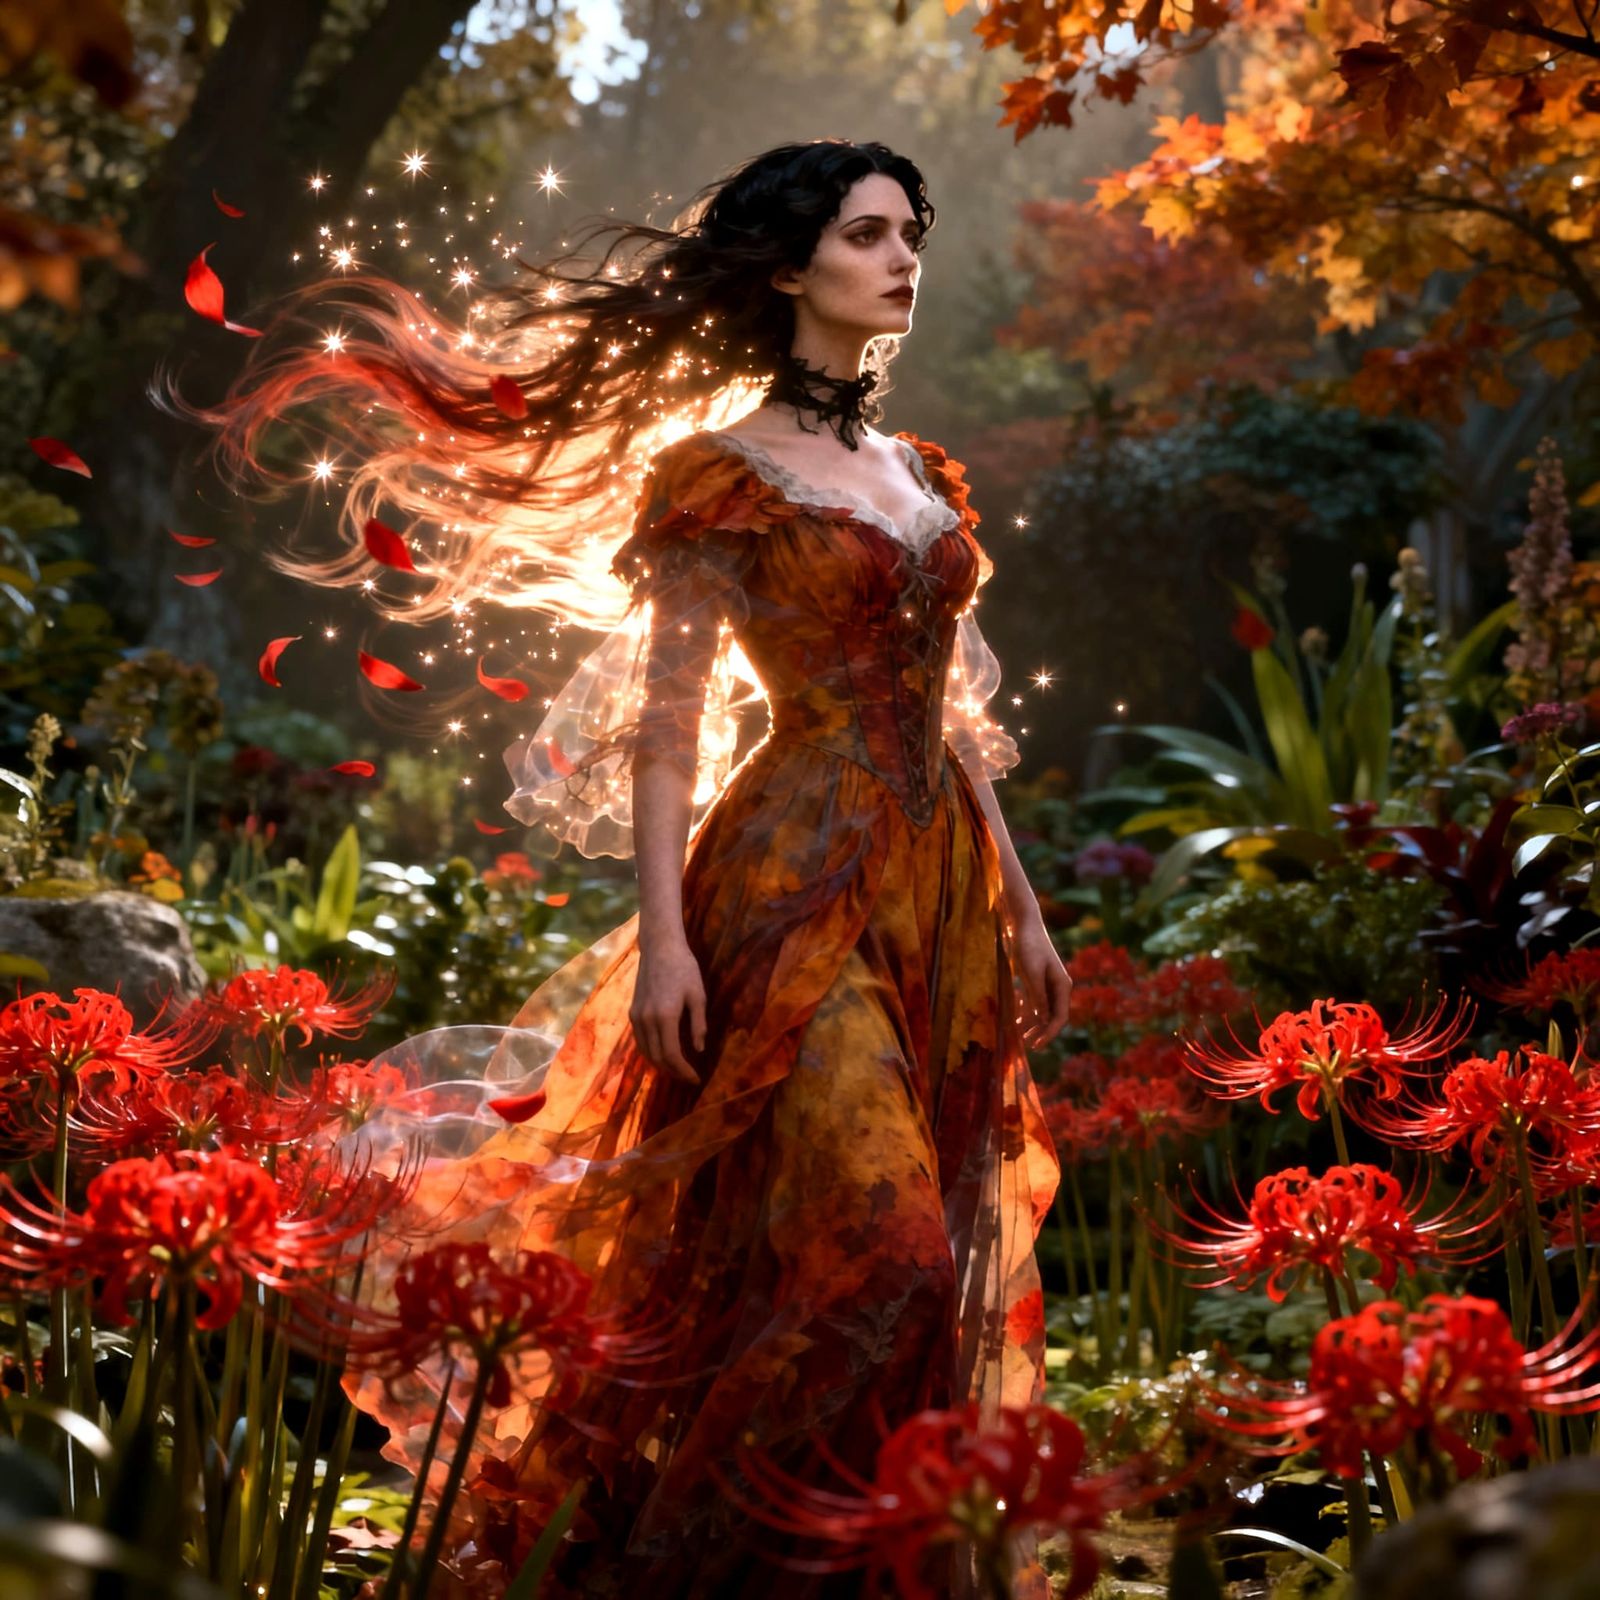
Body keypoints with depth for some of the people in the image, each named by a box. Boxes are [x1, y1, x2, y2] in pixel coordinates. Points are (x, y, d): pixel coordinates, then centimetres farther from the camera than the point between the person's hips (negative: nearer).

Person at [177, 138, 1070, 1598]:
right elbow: (665, 721, -7)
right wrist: (663, 933, -15)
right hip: (800, 887, -7)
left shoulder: (921, 477, 17)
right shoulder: (720, 471, -2)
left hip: (942, 887, 7)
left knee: (947, 1254, 7)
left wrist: (1021, 907, 16)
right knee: (873, 1244, -16)